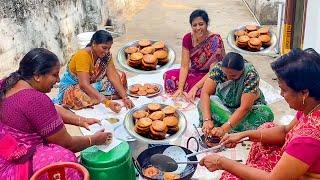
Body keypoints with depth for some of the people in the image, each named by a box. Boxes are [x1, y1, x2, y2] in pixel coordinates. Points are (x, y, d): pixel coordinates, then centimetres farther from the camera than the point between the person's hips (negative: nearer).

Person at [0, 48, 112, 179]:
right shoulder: (36, 100, -24)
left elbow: (52, 111, 15)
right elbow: (67, 144, -13)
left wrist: (81, 120, 9)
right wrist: (94, 140, 2)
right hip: (12, 168, -10)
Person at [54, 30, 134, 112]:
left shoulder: (106, 54, -13)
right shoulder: (83, 55, -32)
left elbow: (113, 76, -16)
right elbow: (84, 84, -40)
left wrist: (125, 98, -28)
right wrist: (106, 102, -48)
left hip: (93, 83, 6)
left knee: (121, 75, -6)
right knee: (79, 96, -41)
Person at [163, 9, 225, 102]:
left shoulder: (215, 40, -21)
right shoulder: (187, 38, -8)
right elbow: (184, 66, -11)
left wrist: (195, 87, -29)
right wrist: (180, 88, -23)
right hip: (194, 73, 4)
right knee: (168, 75, -20)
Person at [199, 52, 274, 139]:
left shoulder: (251, 74, -29)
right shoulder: (219, 68, -22)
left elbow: (245, 108, -35)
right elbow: (205, 93, -28)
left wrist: (223, 129, -45)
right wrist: (207, 120, -43)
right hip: (224, 105, 2)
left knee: (266, 113, -33)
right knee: (204, 104, -29)